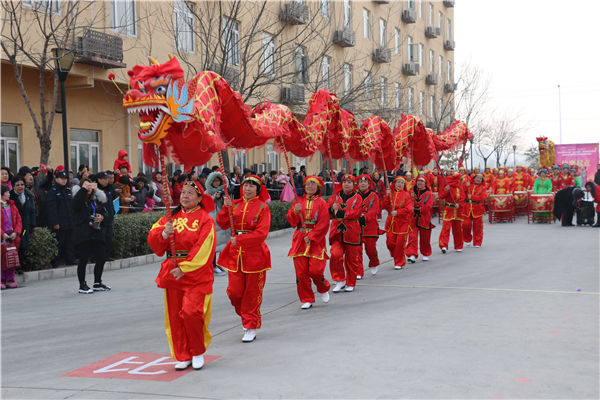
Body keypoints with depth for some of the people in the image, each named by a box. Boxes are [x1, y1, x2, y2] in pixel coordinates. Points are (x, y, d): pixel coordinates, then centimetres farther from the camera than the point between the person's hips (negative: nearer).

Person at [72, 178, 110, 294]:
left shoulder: (97, 199, 13)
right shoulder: (79, 198, -3)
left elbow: (104, 211, 21)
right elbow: (75, 205, -26)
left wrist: (102, 217, -2)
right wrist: (83, 189, -29)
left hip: (97, 233, 6)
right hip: (83, 235, -6)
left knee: (101, 258, 8)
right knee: (83, 259, -2)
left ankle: (97, 283, 24)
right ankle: (82, 285, 10)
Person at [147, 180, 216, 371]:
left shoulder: (205, 219, -4)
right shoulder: (171, 217, 12)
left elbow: (203, 249, -13)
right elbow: (152, 239, 5)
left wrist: (185, 268, -18)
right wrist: (164, 234, -17)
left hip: (196, 274, -5)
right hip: (173, 274, 5)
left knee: (191, 312, -15)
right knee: (175, 316, 6)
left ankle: (198, 352, 9)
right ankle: (183, 357, 20)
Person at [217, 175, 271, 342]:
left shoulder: (262, 207, -5)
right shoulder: (235, 205, 8)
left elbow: (262, 233, -15)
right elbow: (223, 224, 2)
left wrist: (240, 239, -21)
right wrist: (226, 208, -12)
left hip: (254, 253, -4)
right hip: (234, 253, 4)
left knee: (252, 292, 3)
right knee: (234, 291, 2)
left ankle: (251, 328, 14)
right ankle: (245, 316, 29)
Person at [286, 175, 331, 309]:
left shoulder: (321, 203, 1)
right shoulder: (299, 201, 9)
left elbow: (323, 224, -5)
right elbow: (291, 220, 4)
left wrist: (311, 237, -12)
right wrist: (295, 211, -15)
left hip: (316, 240, -3)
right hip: (300, 240, 3)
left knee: (315, 270, -10)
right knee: (301, 271, -2)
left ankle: (324, 289, 22)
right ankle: (306, 299, 11)